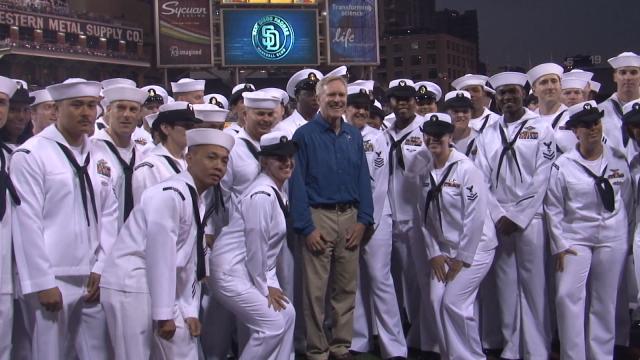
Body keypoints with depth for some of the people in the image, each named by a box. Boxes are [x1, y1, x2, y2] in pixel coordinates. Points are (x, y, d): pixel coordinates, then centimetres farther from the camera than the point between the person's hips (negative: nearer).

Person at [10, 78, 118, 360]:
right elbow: (27, 222, -10)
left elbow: (109, 214, 9)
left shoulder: (99, 156, 11)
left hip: (93, 279, 5)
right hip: (52, 280, -5)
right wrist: (42, 283, -12)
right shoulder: (30, 154, -6)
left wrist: (102, 269, 1)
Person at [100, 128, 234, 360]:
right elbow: (160, 255, -20)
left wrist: (190, 312, 8)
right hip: (131, 288, -9)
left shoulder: (198, 203, 12)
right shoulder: (171, 194, -18)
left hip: (157, 289, 9)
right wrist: (164, 314, -17)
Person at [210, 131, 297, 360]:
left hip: (254, 268, 10)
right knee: (272, 325, -9)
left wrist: (268, 281, 7)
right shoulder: (262, 195, -23)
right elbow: (255, 244, -20)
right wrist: (264, 288, -9)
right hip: (232, 270, -10)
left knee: (287, 315, 9)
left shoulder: (278, 190, 7)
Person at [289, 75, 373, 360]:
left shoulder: (354, 135, 10)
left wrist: (363, 219, 1)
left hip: (350, 217, 5)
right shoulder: (304, 135, -4)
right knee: (316, 290, 1)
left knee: (347, 287, 11)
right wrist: (306, 227, -12)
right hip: (318, 217, -4)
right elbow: (297, 183, -7)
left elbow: (363, 179, 10)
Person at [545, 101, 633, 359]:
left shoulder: (618, 159, 4)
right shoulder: (563, 165, -3)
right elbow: (553, 209, 0)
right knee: (568, 296, -10)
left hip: (613, 239, 2)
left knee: (605, 301, 7)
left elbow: (628, 201, 11)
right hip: (575, 238, -1)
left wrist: (627, 237, 11)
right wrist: (559, 245, -4)